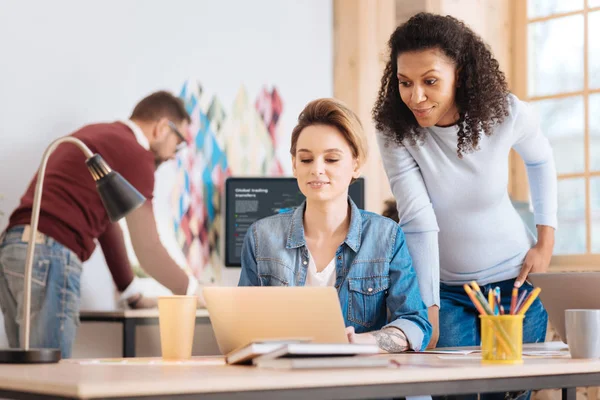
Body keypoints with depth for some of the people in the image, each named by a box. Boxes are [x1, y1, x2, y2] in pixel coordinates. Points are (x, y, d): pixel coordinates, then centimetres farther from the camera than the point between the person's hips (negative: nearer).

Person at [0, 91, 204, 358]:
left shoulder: (96, 135, 23)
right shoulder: (134, 153, -4)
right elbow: (148, 251, -3)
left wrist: (130, 289, 36)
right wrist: (193, 291, 12)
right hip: (49, 256, -9)